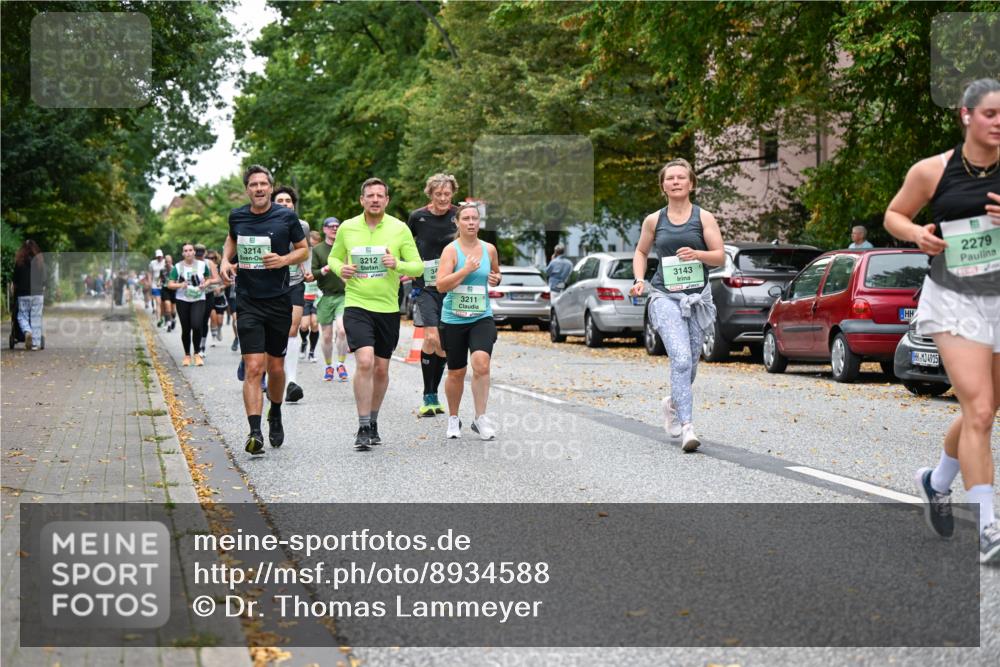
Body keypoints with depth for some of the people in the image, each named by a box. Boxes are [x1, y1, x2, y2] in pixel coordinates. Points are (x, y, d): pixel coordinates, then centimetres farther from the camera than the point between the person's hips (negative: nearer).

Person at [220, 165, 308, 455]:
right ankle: (254, 432, -16)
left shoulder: (286, 217, -2)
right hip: (248, 303, 0)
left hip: (279, 301, 0)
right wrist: (226, 260, 7)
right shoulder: (237, 216, 4)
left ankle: (275, 415, 38)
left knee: (276, 368, 10)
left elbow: (303, 249, 8)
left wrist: (284, 260, -12)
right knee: (254, 368, -12)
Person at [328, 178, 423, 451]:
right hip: (356, 305, -2)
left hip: (388, 308, 2)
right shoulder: (347, 228, 2)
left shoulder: (400, 229, -1)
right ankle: (363, 428, -13)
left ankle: (373, 422, 32)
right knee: (364, 362, -19)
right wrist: (340, 269, -7)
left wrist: (398, 265, -19)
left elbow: (418, 267, 1)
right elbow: (333, 257, 16)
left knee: (381, 369, 11)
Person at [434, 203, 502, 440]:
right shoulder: (451, 250, -6)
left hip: (482, 317, 2)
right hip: (453, 320, -2)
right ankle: (453, 418, 29)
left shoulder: (489, 249, 5)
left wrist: (496, 278, 3)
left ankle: (480, 418, -12)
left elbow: (496, 273, 25)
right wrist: (466, 270, -23)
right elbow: (441, 285, -16)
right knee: (456, 373, 8)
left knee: (481, 363, -21)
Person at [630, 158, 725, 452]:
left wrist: (698, 254, -19)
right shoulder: (654, 220, 6)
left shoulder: (704, 217, 3)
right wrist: (639, 280, 4)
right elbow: (641, 252, 21)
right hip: (665, 296, -2)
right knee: (681, 359, -19)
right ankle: (686, 427, -21)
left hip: (697, 296, 2)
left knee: (689, 364, 10)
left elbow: (720, 256, 1)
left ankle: (673, 403, 40)